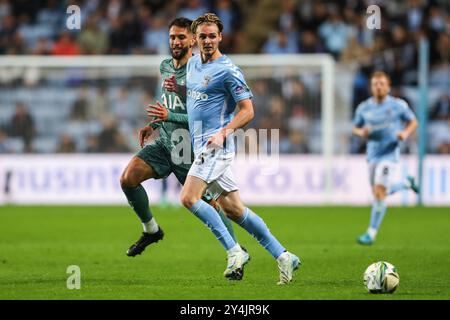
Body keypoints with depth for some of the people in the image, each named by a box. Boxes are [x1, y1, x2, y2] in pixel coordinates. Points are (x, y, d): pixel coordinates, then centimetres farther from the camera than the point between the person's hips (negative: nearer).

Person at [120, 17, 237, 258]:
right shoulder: (165, 67, 9)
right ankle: (151, 230, 8)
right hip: (164, 143, 6)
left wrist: (169, 116, -25)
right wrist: (154, 125, 12)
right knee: (127, 179, -13)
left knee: (210, 206, -2)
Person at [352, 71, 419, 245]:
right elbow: (355, 128, 15)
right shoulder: (364, 108, 3)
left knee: (379, 191, -15)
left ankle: (371, 233, -7)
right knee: (378, 192, 16)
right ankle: (406, 183, 46)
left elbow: (413, 121, 8)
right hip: (372, 154, 5)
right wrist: (362, 132, -8)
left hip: (390, 154, -5)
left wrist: (405, 133, -12)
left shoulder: (398, 105, -5)